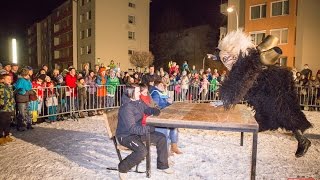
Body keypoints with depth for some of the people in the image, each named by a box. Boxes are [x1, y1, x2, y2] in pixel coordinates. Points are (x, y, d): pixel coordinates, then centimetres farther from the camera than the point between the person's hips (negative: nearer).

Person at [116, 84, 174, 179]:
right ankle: (122, 168, -3)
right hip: (126, 135, -9)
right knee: (142, 151, -32)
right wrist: (149, 129, -29)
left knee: (161, 138, 2)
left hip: (138, 131, 9)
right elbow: (132, 128, -30)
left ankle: (162, 165, 17)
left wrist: (155, 111, -9)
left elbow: (148, 109, 15)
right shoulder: (126, 108, -26)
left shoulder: (139, 102, -1)